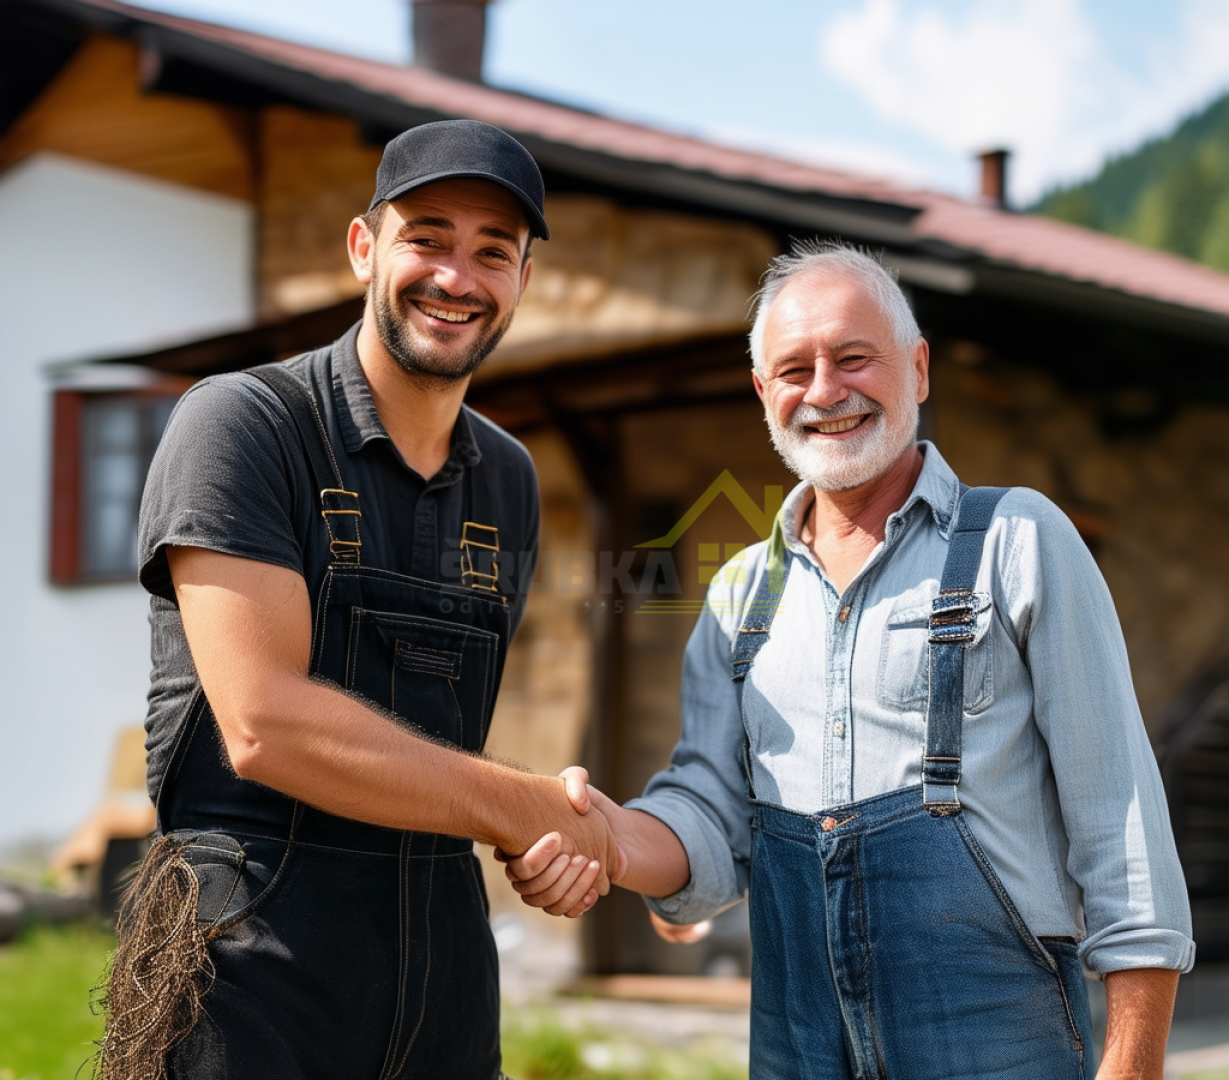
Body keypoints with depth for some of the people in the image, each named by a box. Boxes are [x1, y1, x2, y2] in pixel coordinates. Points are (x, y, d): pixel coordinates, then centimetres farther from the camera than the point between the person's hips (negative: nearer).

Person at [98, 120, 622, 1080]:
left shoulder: (509, 480, 12)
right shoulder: (241, 424, -9)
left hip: (444, 964, 6)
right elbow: (265, 724, -19)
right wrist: (530, 810, -13)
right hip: (254, 958, -6)